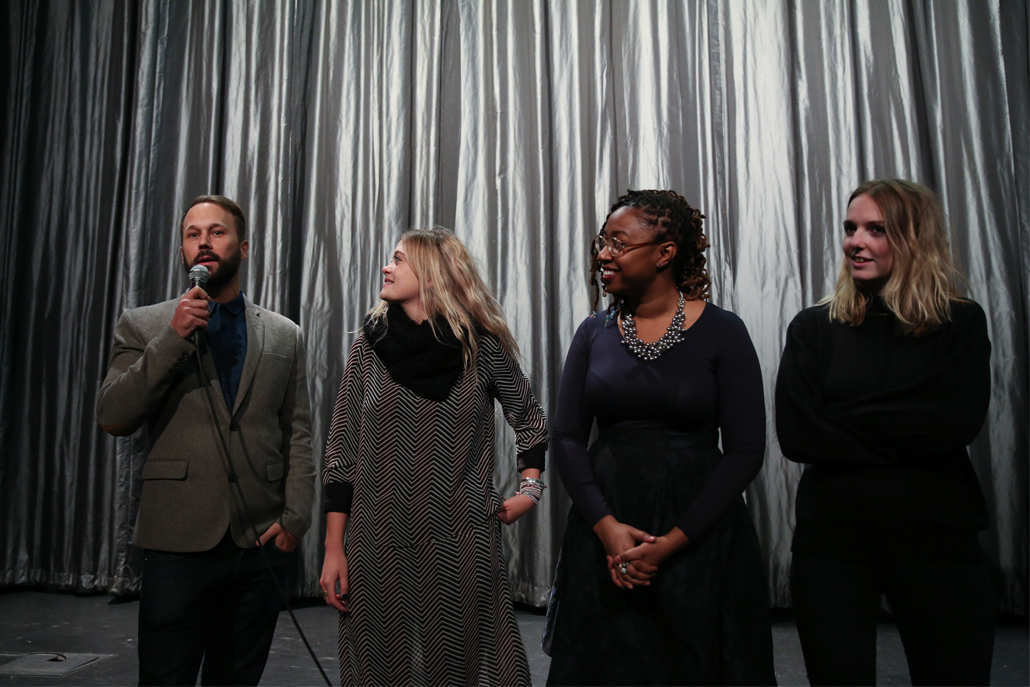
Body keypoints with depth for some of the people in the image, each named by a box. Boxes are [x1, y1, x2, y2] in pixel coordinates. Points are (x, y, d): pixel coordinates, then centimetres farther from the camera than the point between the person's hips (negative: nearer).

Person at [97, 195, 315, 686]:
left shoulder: (284, 335, 10)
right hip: (180, 542, -1)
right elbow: (112, 419, -5)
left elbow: (298, 435, 7)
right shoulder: (143, 326, 6)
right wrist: (173, 338, -14)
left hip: (263, 544, 2)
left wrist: (295, 517, -4)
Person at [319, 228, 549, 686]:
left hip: (461, 540, -1)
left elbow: (529, 418, 13)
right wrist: (333, 549, 0)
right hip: (380, 540, 2)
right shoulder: (370, 344, 2)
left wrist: (530, 487, -1)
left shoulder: (482, 346, -2)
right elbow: (342, 452, 3)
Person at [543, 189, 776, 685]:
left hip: (701, 535, -2)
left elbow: (745, 451, -9)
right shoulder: (594, 333, 3)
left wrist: (673, 541, -14)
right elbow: (566, 437, 1)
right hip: (603, 530, 3)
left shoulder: (721, 332, -6)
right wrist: (606, 525, -12)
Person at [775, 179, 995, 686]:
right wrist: (907, 440, -10)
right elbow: (794, 434, -9)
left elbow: (961, 423, -13)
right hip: (831, 537, 0)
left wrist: (847, 420, -11)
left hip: (937, 536, 0)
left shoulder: (961, 323, 2)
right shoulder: (814, 327, 1)